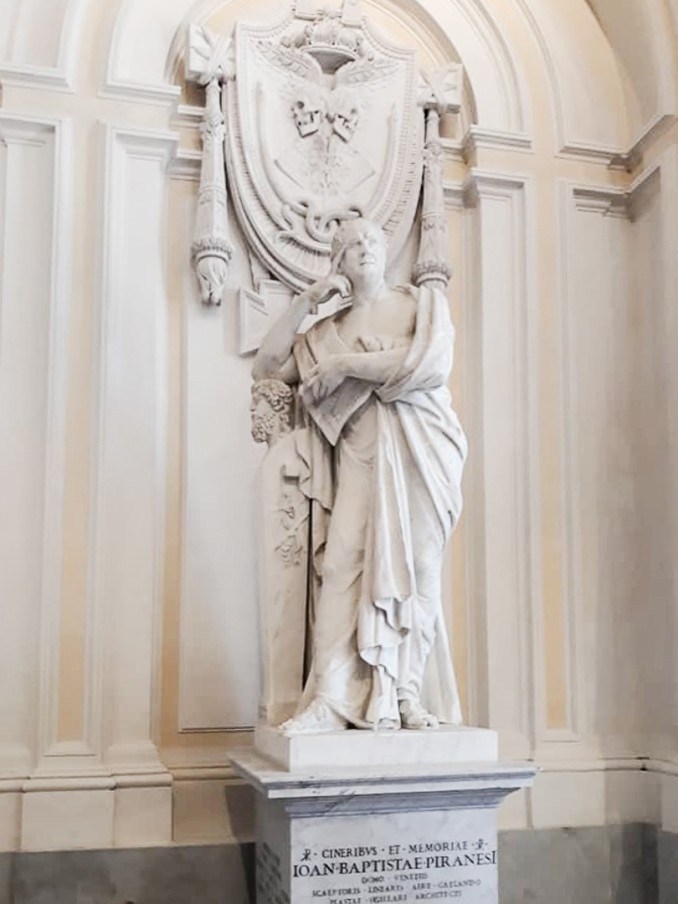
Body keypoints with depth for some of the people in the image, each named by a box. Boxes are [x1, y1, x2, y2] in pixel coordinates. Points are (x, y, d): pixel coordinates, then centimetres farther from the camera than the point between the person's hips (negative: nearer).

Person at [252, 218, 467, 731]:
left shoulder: (424, 302, 12)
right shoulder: (328, 331, 19)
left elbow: (430, 363, -8)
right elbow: (266, 367, 11)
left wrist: (343, 363, -5)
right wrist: (306, 301, 6)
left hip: (419, 450, -1)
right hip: (361, 454, 1)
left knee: (415, 568, -8)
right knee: (345, 564, -15)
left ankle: (407, 695, -3)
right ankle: (330, 700, -19)